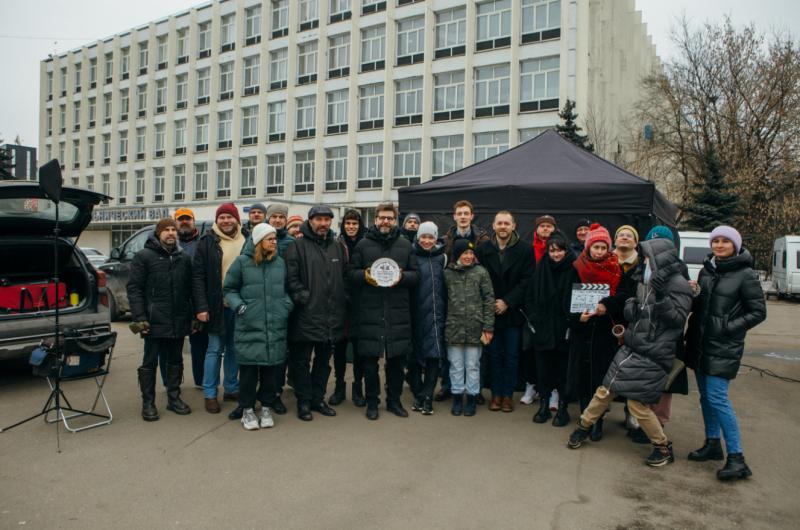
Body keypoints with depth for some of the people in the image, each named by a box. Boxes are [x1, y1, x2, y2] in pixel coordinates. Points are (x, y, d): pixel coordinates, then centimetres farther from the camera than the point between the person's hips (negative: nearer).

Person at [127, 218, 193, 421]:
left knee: (176, 361, 14)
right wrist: (139, 317, -14)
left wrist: (192, 314, 7)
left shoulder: (184, 258, 10)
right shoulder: (144, 256, -3)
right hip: (155, 321, -4)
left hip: (179, 321, 4)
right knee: (150, 362, 6)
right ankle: (148, 403, 17)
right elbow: (134, 288, -7)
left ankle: (174, 398, 26)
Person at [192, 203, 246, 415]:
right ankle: (210, 393, 15)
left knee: (234, 349, 13)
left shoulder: (246, 241, 7)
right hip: (217, 306, -3)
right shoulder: (207, 241, -3)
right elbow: (198, 276, -6)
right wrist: (201, 306, -13)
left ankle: (231, 388, 26)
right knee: (215, 349, 4)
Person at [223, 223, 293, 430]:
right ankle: (247, 409, 18)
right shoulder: (242, 261, -2)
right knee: (249, 370, 2)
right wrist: (239, 306, -8)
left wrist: (287, 305, 4)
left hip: (275, 327, 3)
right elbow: (229, 288, 5)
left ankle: (266, 408, 23)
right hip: (249, 327, -3)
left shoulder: (280, 262, 9)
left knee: (270, 368, 8)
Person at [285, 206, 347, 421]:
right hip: (306, 315, -5)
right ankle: (304, 402, 17)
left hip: (332, 316, 5)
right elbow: (291, 276, -11)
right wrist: (301, 296, -17)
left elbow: (345, 276, 17)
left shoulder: (337, 247, 13)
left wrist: (344, 299, 7)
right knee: (302, 361, 5)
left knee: (324, 360, 15)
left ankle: (318, 398, 28)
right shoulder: (298, 246, -4)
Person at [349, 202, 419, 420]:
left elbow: (416, 275, 9)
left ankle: (394, 400, 25)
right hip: (369, 311, -1)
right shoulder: (363, 244, 6)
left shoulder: (405, 245, 10)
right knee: (370, 360, 5)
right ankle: (372, 402, 19)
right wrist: (365, 275, -14)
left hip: (398, 312, 2)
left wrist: (402, 276, -11)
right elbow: (352, 273, 6)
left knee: (397, 359, 9)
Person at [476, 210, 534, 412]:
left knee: (511, 355, 6)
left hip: (513, 311, -1)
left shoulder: (525, 250, -3)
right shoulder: (483, 249, 1)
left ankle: (507, 394, 18)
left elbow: (527, 280, -6)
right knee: (494, 354, 9)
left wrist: (507, 302, -12)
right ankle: (496, 393, 20)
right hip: (491, 310, 1)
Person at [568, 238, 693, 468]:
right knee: (605, 391, 10)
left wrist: (661, 297, -29)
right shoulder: (647, 281, 12)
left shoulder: (678, 285, -10)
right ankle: (583, 427, 27)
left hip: (652, 356, -7)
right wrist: (631, 307, -2)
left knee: (637, 403, -5)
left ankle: (664, 448, 15)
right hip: (631, 348, 7)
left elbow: (678, 318, -16)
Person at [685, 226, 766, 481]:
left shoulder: (746, 275, -8)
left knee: (717, 397, -11)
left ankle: (736, 458, -3)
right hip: (700, 342, 7)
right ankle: (712, 444, 28)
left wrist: (729, 327, -14)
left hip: (724, 347, -7)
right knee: (705, 395, 13)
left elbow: (758, 312, -5)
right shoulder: (707, 270, 9)